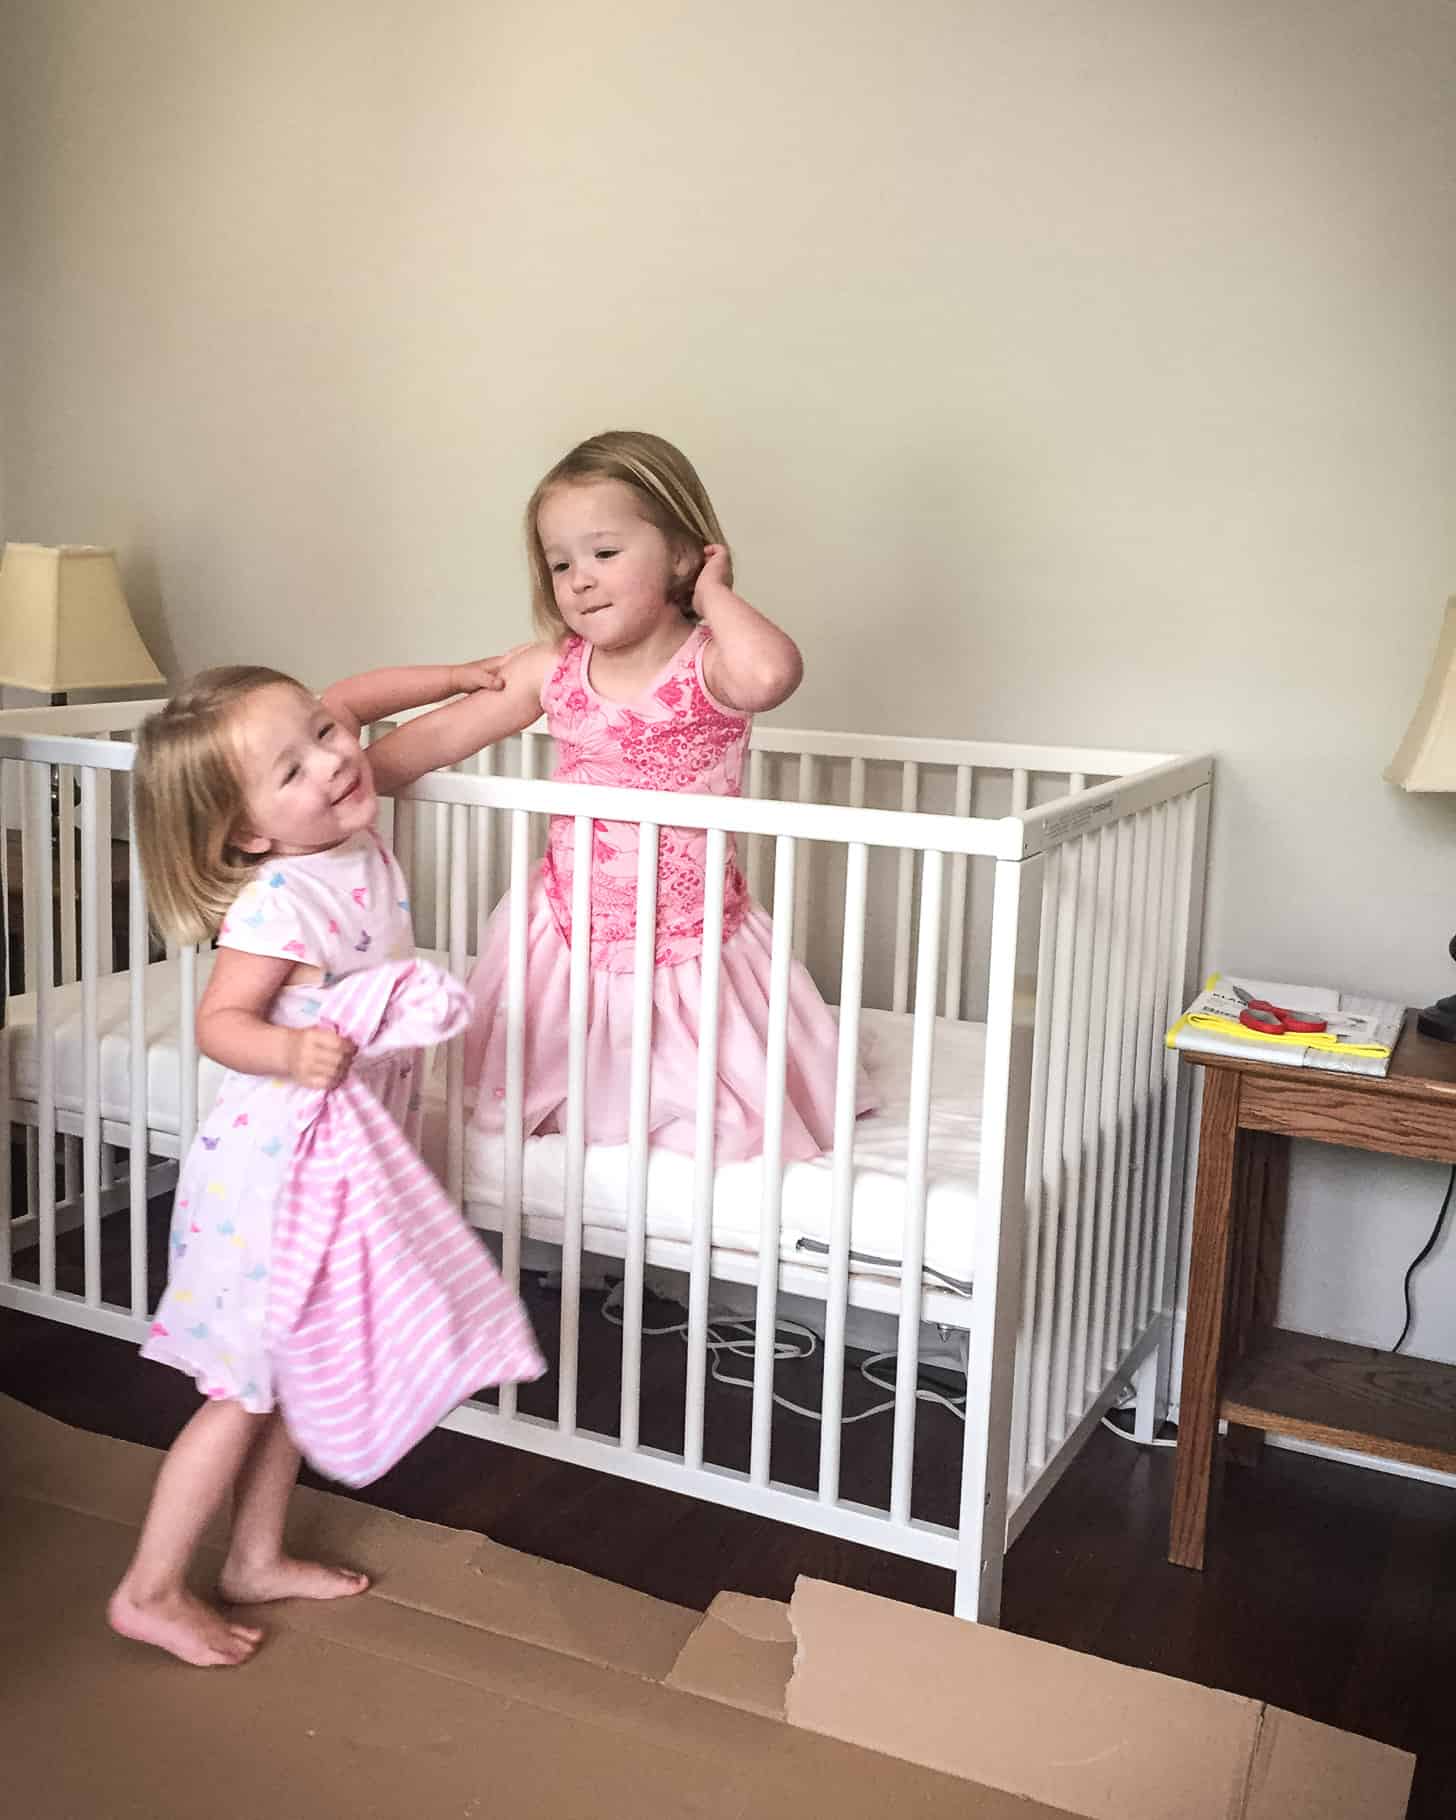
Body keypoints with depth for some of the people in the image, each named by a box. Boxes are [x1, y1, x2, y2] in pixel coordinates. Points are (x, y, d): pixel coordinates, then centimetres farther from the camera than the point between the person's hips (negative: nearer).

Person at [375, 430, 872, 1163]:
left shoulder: (708, 666, -19)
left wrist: (713, 594, -26)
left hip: (690, 947, -4)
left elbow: (772, 673, -44)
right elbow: (442, 736, 2)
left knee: (716, 1118, 8)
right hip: (569, 937, 4)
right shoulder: (551, 670, -5)